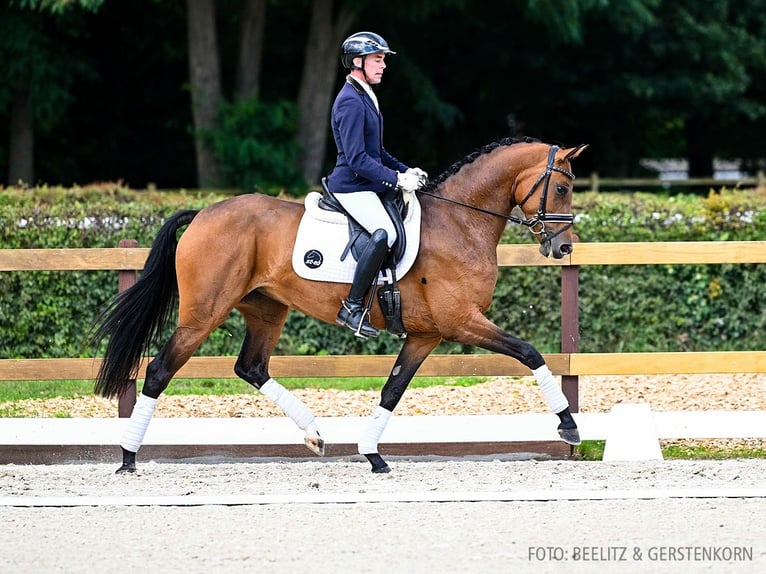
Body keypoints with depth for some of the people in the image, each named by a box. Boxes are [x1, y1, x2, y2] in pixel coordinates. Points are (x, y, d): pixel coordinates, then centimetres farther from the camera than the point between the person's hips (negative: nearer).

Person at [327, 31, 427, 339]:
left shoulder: (364, 97, 17)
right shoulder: (351, 102, -16)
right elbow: (356, 159, -22)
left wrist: (406, 171, 11)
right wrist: (397, 179, -21)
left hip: (367, 184, 11)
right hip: (352, 186, -11)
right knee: (385, 232, -31)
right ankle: (352, 307, -26)